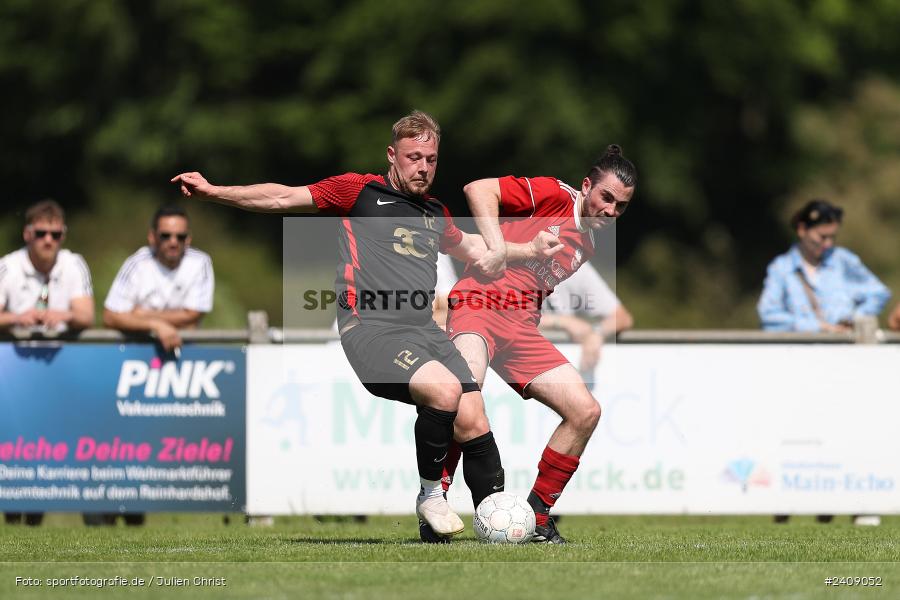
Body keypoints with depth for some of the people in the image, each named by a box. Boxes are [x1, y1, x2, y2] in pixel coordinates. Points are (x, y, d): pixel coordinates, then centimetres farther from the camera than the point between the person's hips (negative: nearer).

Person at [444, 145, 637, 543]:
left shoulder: (589, 244, 20)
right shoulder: (553, 195, -3)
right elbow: (478, 190, -10)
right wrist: (498, 249, -18)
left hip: (523, 327, 8)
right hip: (479, 305, -8)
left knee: (585, 411, -2)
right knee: (465, 415, -29)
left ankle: (537, 515, 8)